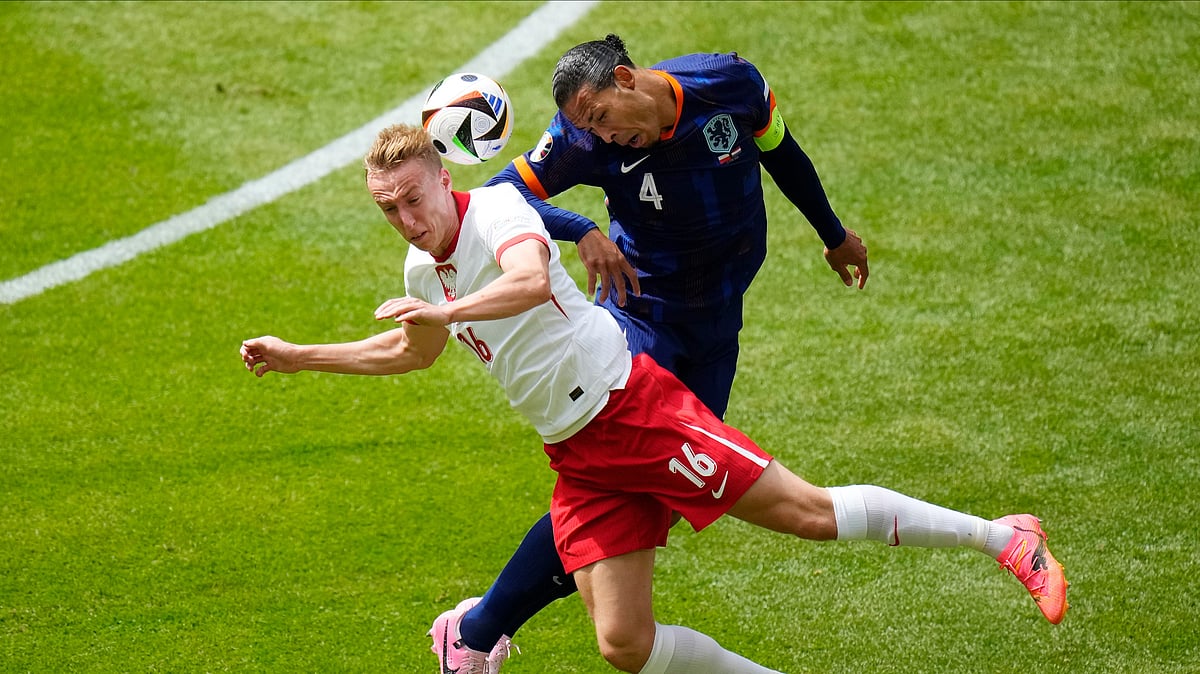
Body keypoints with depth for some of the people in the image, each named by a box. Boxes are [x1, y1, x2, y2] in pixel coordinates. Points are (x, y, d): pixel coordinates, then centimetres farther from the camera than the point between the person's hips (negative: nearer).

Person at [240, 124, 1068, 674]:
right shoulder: (423, 269, 13)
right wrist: (295, 356, 34)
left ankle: (1001, 535, -2)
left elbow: (531, 280, -34)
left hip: (632, 403, -8)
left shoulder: (496, 209, -12)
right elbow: (410, 350, 34)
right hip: (579, 462, 8)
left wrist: (446, 310, -43)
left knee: (806, 512, -11)